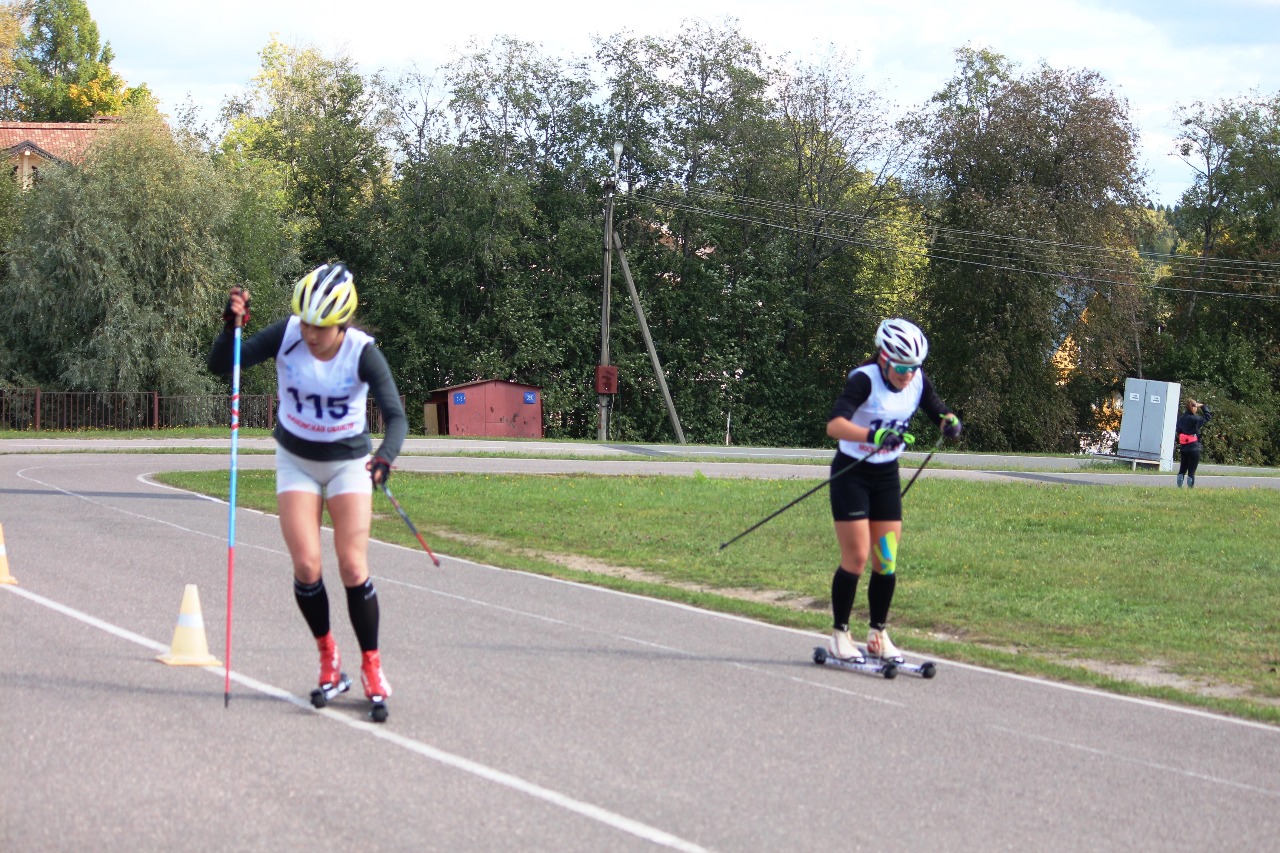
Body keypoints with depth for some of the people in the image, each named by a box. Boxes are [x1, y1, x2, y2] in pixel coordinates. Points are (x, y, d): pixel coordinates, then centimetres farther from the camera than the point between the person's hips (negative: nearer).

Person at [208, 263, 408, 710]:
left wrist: (385, 456, -48)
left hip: (349, 463, -1)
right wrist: (232, 325, -33)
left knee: (353, 567, -10)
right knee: (306, 566, -10)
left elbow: (396, 416, -28)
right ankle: (328, 657, 11)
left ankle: (372, 665, 5)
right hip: (296, 462, 2)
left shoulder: (362, 352, -22)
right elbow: (221, 365, -15)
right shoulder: (286, 335, -18)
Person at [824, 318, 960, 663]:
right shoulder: (865, 380, -24)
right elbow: (834, 424, -38)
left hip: (887, 476, 5)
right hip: (851, 475, -5)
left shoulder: (917, 381, -6)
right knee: (856, 558, -8)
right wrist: (874, 435, -54)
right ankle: (840, 635, 5)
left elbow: (939, 411, 2)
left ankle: (878, 635, 15)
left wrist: (949, 421, -23)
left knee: (887, 561, 3)